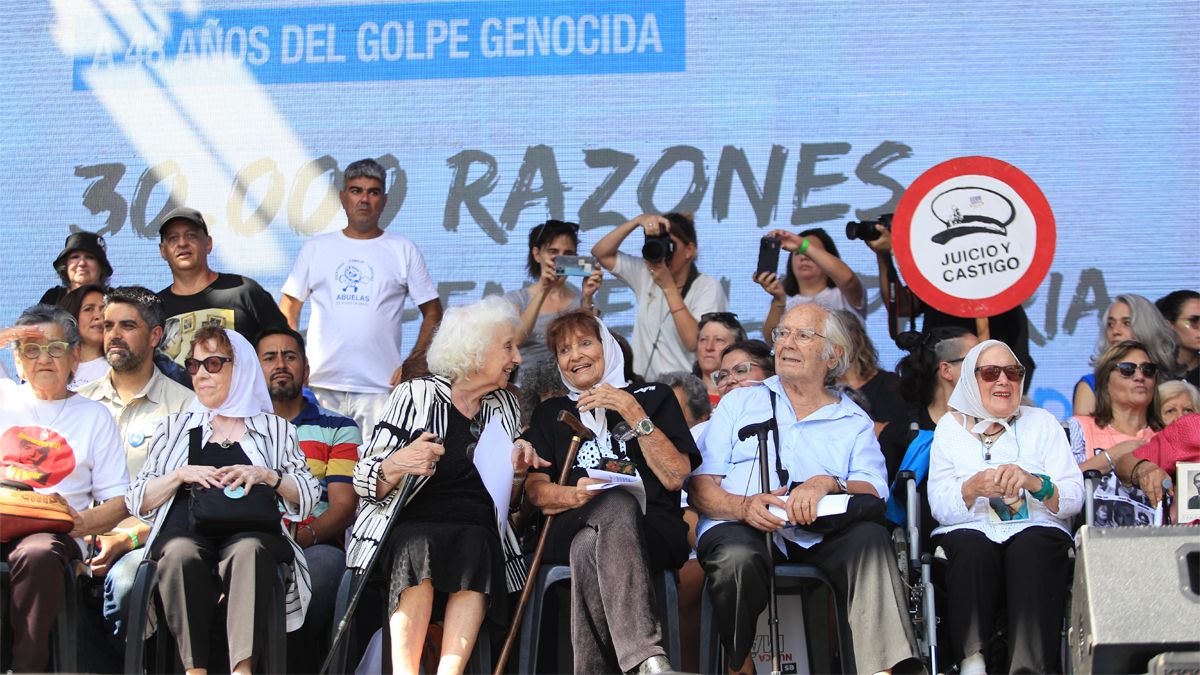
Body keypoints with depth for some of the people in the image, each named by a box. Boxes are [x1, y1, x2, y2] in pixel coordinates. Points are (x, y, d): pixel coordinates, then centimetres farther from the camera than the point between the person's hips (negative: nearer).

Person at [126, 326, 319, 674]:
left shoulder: (275, 429, 24)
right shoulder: (174, 427, 27)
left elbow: (308, 498, 15)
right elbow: (138, 501, 18)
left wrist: (266, 475, -2)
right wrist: (180, 475, 1)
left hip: (252, 532, -1)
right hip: (186, 531, 1)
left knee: (248, 550, -39)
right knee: (181, 554, -37)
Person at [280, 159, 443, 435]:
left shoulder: (404, 250, 9)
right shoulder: (316, 248, 13)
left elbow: (432, 312, 9)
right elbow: (288, 308, 13)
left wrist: (415, 362, -4)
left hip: (380, 388, -1)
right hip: (321, 385, 1)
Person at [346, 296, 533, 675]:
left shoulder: (506, 408, 18)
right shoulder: (416, 395, 5)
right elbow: (363, 482, 1)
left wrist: (517, 473, 1)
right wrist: (398, 465, -20)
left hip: (477, 532, 3)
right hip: (411, 527, -3)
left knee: (475, 545, -32)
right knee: (419, 550, -36)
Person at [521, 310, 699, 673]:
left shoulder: (654, 396, 19)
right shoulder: (550, 412, 26)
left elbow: (675, 477, 4)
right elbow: (535, 490, 11)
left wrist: (632, 411, -2)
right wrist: (575, 496, -11)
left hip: (651, 529, -1)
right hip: (572, 530, 1)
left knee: (591, 549, -39)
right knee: (616, 503, -38)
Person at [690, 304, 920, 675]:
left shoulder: (854, 421, 22)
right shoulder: (739, 402, 21)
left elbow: (875, 492, 4)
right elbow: (701, 485, 9)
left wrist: (828, 484, -18)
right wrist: (743, 505, -14)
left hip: (816, 534, 1)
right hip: (739, 529, -1)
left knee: (870, 536, -30)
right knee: (738, 558, -35)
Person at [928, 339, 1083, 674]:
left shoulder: (1041, 423, 15)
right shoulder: (951, 426, 15)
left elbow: (1074, 498, 4)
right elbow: (940, 507, 4)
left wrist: (1033, 482, -17)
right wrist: (974, 487, -17)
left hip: (1036, 531, 0)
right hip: (969, 532, 0)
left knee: (1030, 548, -35)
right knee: (973, 548, -34)